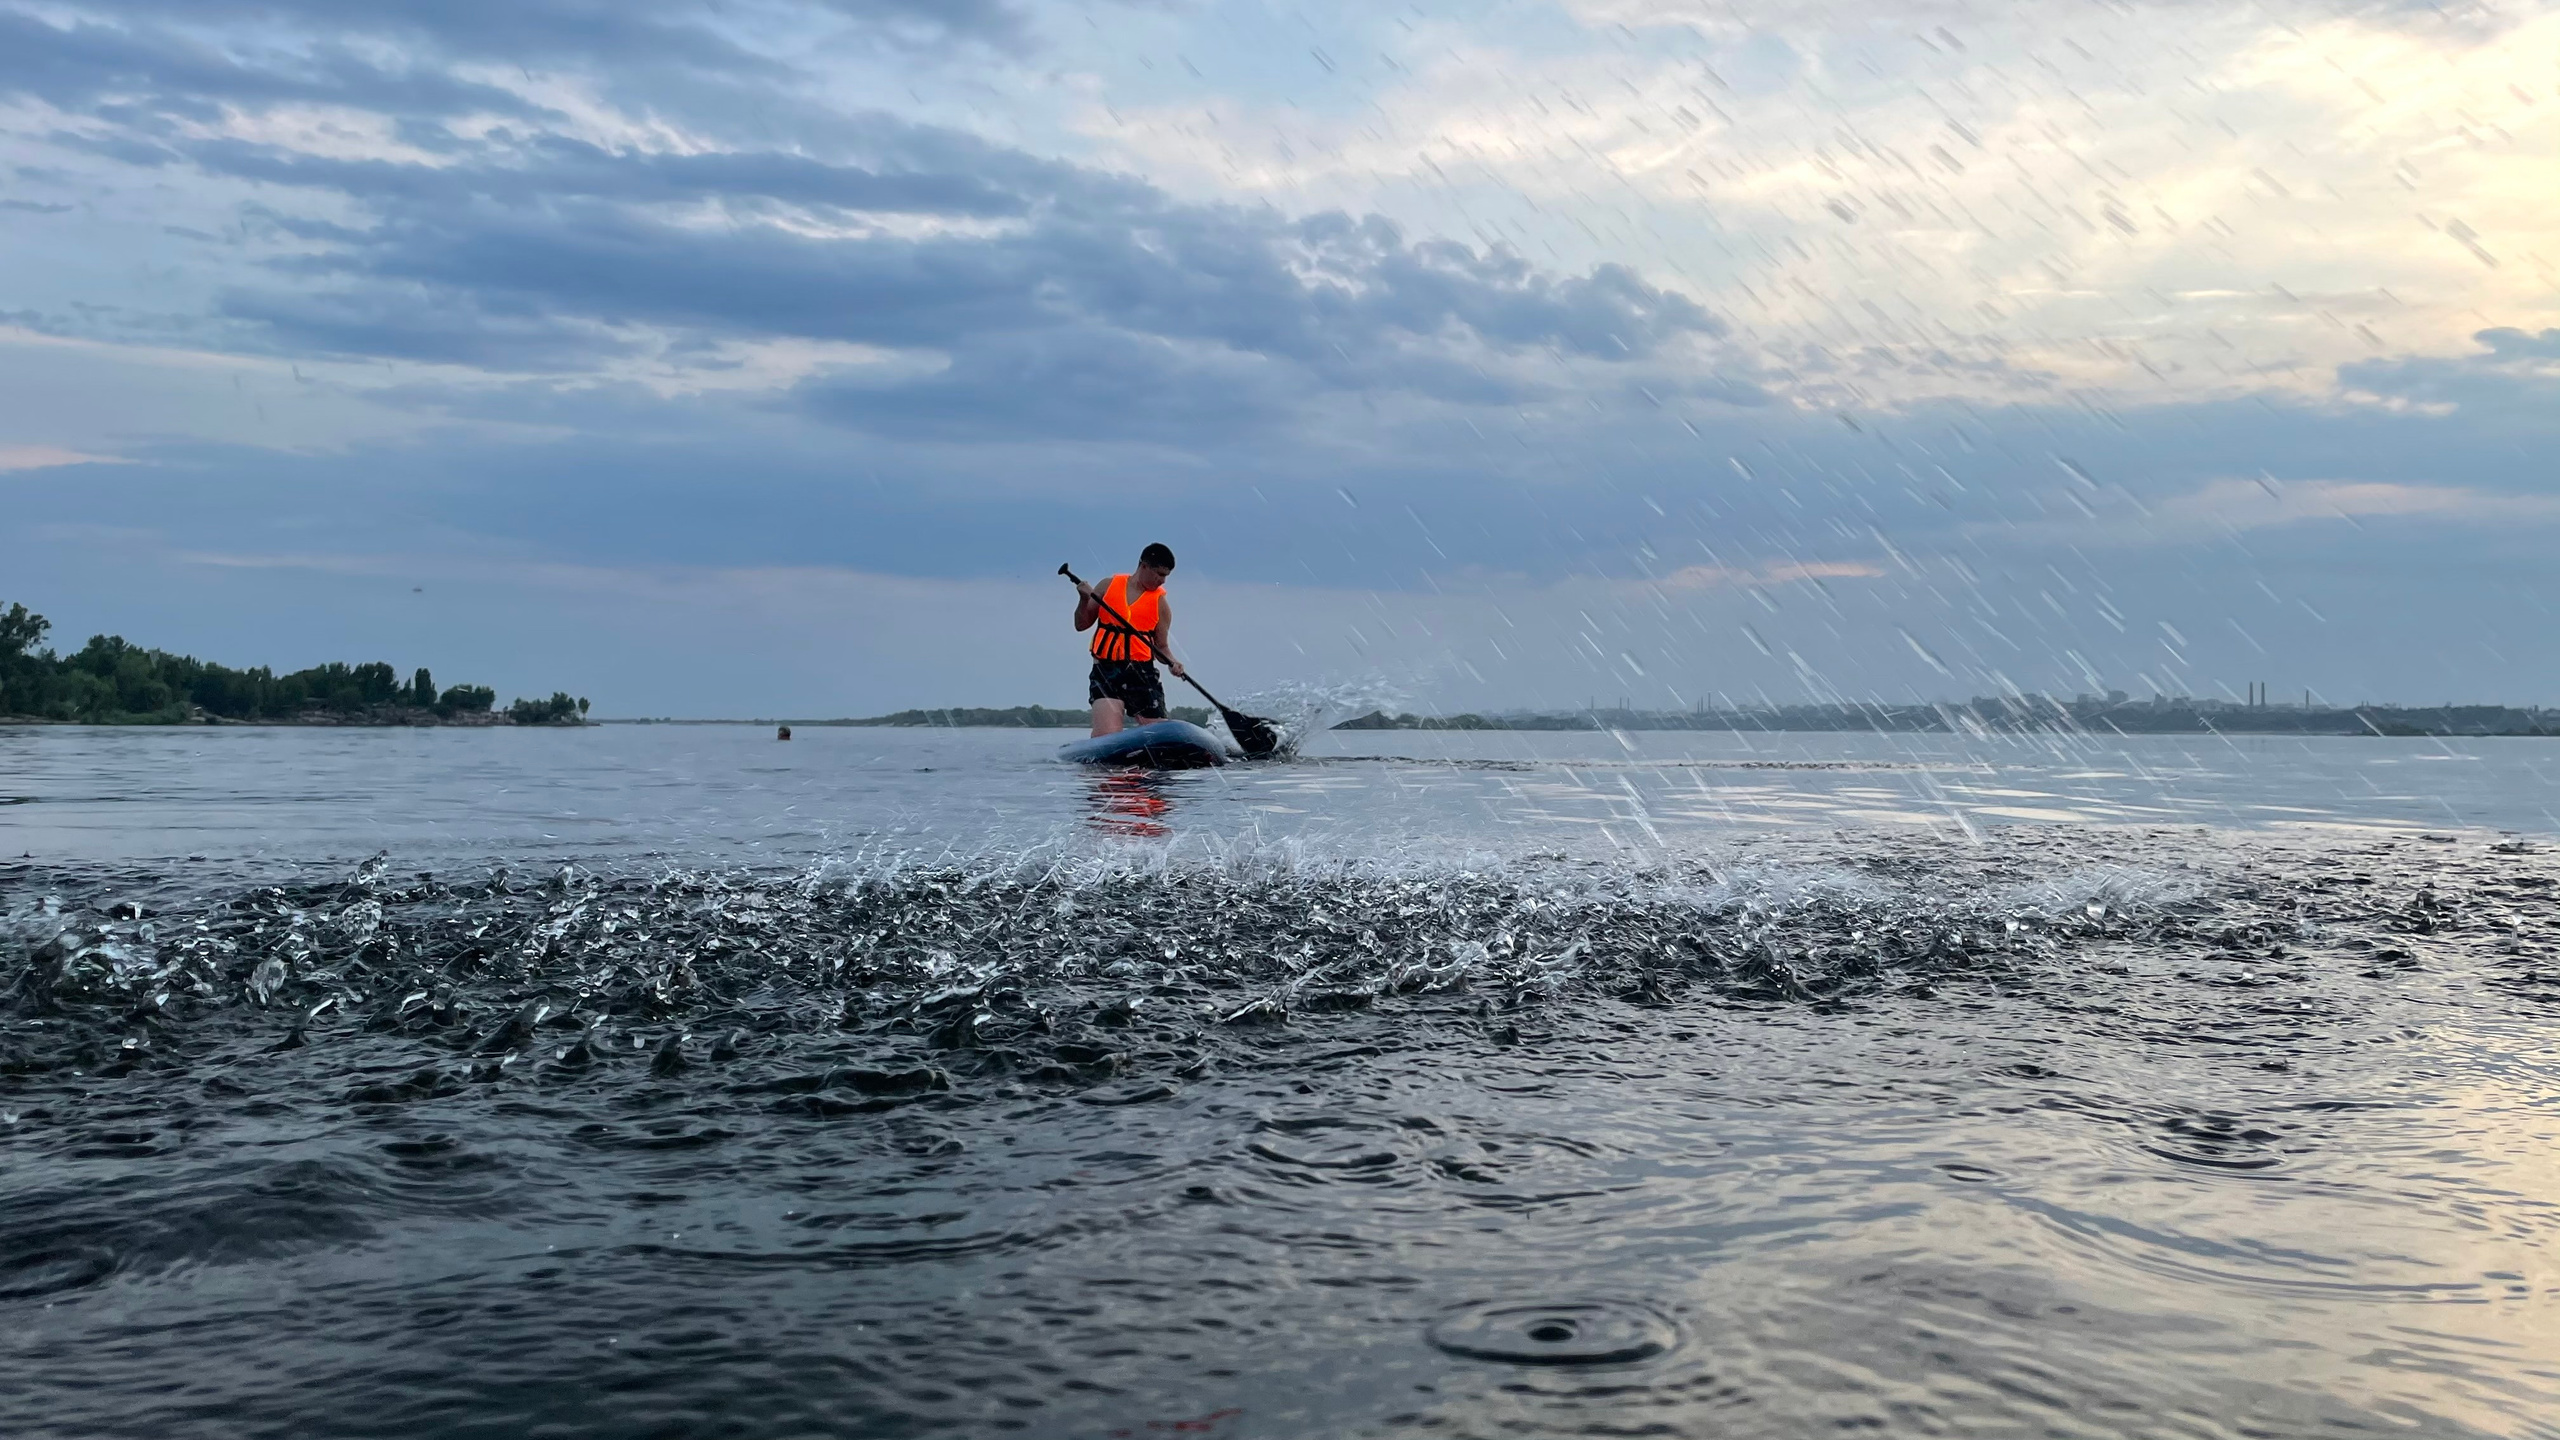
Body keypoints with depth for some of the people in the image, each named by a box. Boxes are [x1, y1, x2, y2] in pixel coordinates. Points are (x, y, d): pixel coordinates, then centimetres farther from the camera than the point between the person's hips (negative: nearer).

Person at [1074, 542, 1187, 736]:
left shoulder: (1160, 604, 8)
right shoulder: (1108, 586, 10)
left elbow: (1160, 647, 8)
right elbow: (1082, 625, 15)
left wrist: (1172, 662, -13)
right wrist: (1084, 600, -5)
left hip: (1142, 672, 1)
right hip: (1106, 670, -1)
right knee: (1106, 740, -21)